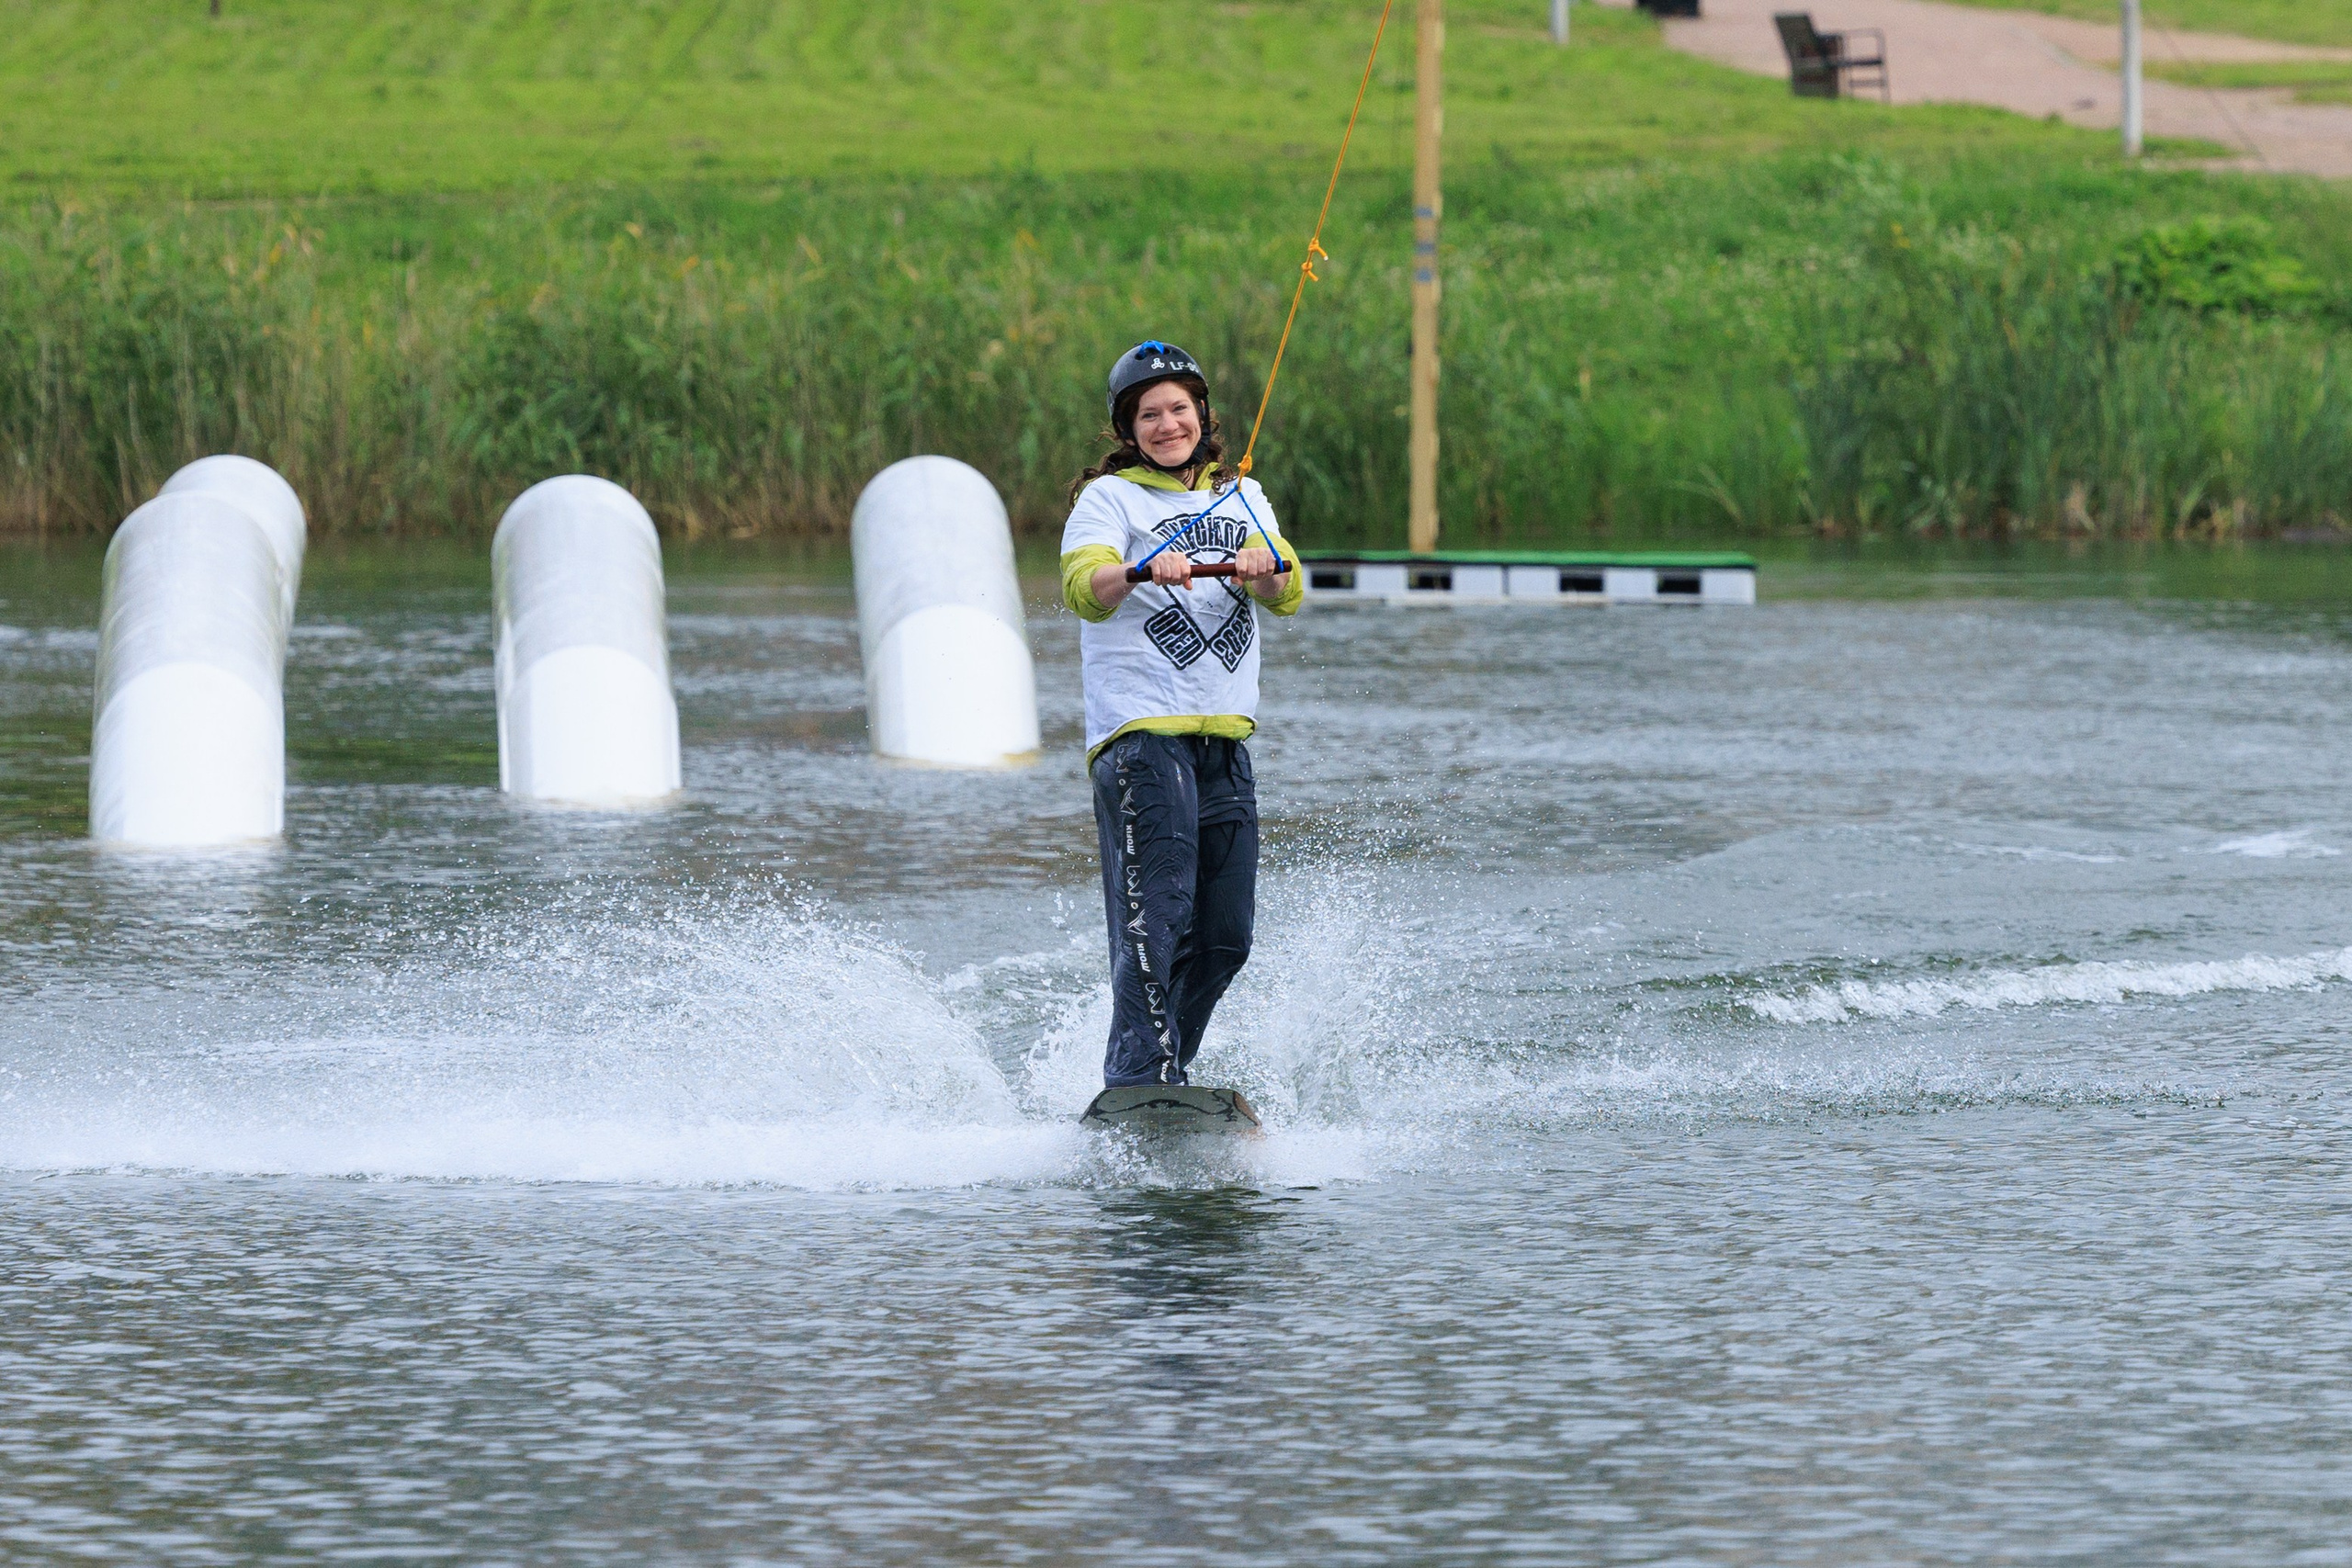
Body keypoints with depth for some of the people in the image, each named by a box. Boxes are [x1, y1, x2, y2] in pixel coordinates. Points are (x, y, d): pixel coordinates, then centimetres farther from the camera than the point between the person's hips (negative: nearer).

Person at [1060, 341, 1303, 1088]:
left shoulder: (1240, 496, 18)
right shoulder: (1108, 498, 4)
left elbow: (1288, 594, 2)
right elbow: (1084, 590, -15)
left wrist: (1263, 569, -21)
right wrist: (1143, 571, -35)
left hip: (1226, 742, 5)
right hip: (1141, 735, -5)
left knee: (1225, 936, 2)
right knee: (1157, 915, -18)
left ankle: (1163, 1070, 15)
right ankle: (1139, 1081, -24)